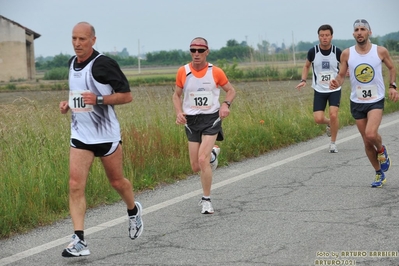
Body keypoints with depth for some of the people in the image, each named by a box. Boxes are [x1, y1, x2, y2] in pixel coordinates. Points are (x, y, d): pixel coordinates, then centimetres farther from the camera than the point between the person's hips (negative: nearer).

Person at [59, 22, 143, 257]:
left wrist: (98, 99, -25)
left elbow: (127, 95, -13)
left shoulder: (104, 64, -14)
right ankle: (79, 242, -11)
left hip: (107, 135, -5)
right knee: (76, 186, -9)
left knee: (117, 181, 12)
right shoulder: (72, 63, 7)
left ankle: (134, 211, 44)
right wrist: (68, 104, 5)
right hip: (80, 135, 5)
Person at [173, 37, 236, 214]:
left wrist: (226, 104, -14)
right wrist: (179, 112, -9)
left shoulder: (215, 72, -7)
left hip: (211, 119, -3)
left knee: (202, 160, -19)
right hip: (191, 121, 3)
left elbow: (231, 90, 6)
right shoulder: (183, 72, -3)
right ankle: (212, 153, 42)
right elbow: (177, 95, 9)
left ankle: (206, 200, -2)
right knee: (195, 167, 5)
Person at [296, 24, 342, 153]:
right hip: (319, 90, 1)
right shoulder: (313, 51, -6)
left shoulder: (337, 52, -7)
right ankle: (329, 123, 29)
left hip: (334, 89, -1)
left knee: (333, 114, -17)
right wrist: (303, 80, -3)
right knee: (318, 119, -10)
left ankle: (333, 143, 3)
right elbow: (306, 66, 12)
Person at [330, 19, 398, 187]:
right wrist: (336, 83, -19)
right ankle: (379, 174, 27)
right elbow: (341, 75, 3)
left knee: (371, 134, -26)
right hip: (357, 102, 3)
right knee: (367, 142, 7)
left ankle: (382, 150, 9)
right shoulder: (347, 54, -5)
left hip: (376, 101, -2)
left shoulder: (381, 51, -7)